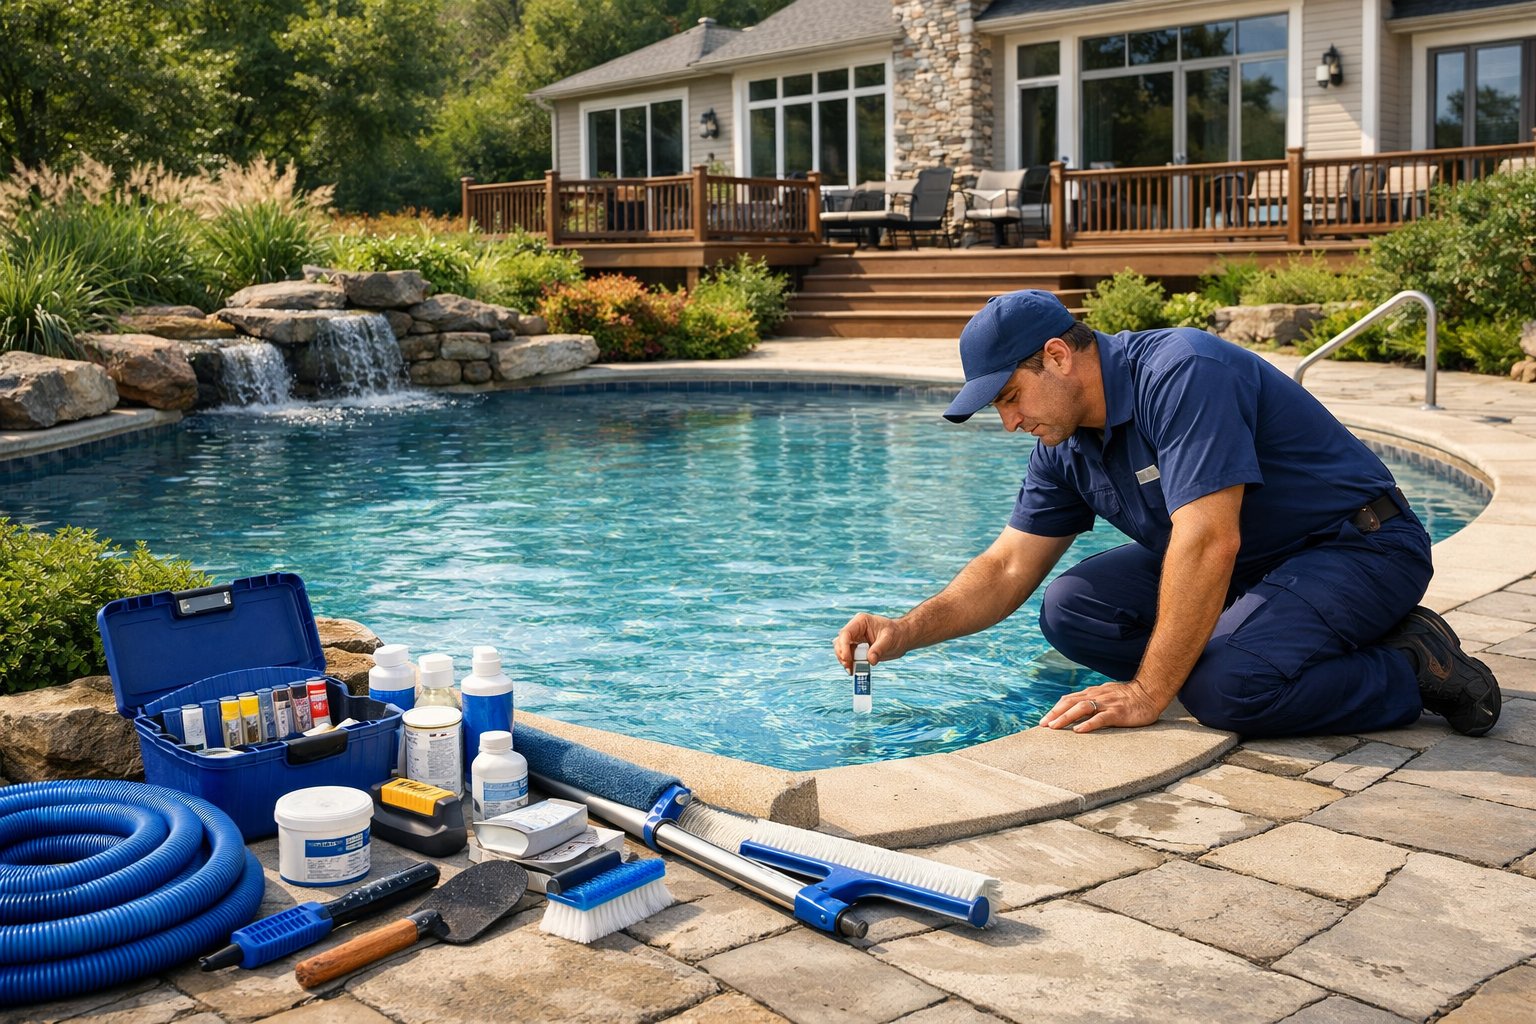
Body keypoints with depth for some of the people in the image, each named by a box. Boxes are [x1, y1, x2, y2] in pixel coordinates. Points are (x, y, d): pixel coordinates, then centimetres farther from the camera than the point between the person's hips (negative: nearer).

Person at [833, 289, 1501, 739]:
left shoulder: (1181, 373, -26)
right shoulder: (1066, 447, 1)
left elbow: (1209, 543, -33)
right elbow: (1007, 569, 5)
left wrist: (1146, 692, -29)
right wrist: (904, 633, -10)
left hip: (1358, 548, -8)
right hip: (1249, 566, 8)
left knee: (1226, 689, -32)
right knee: (1071, 610, -7)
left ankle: (1414, 669, -7)